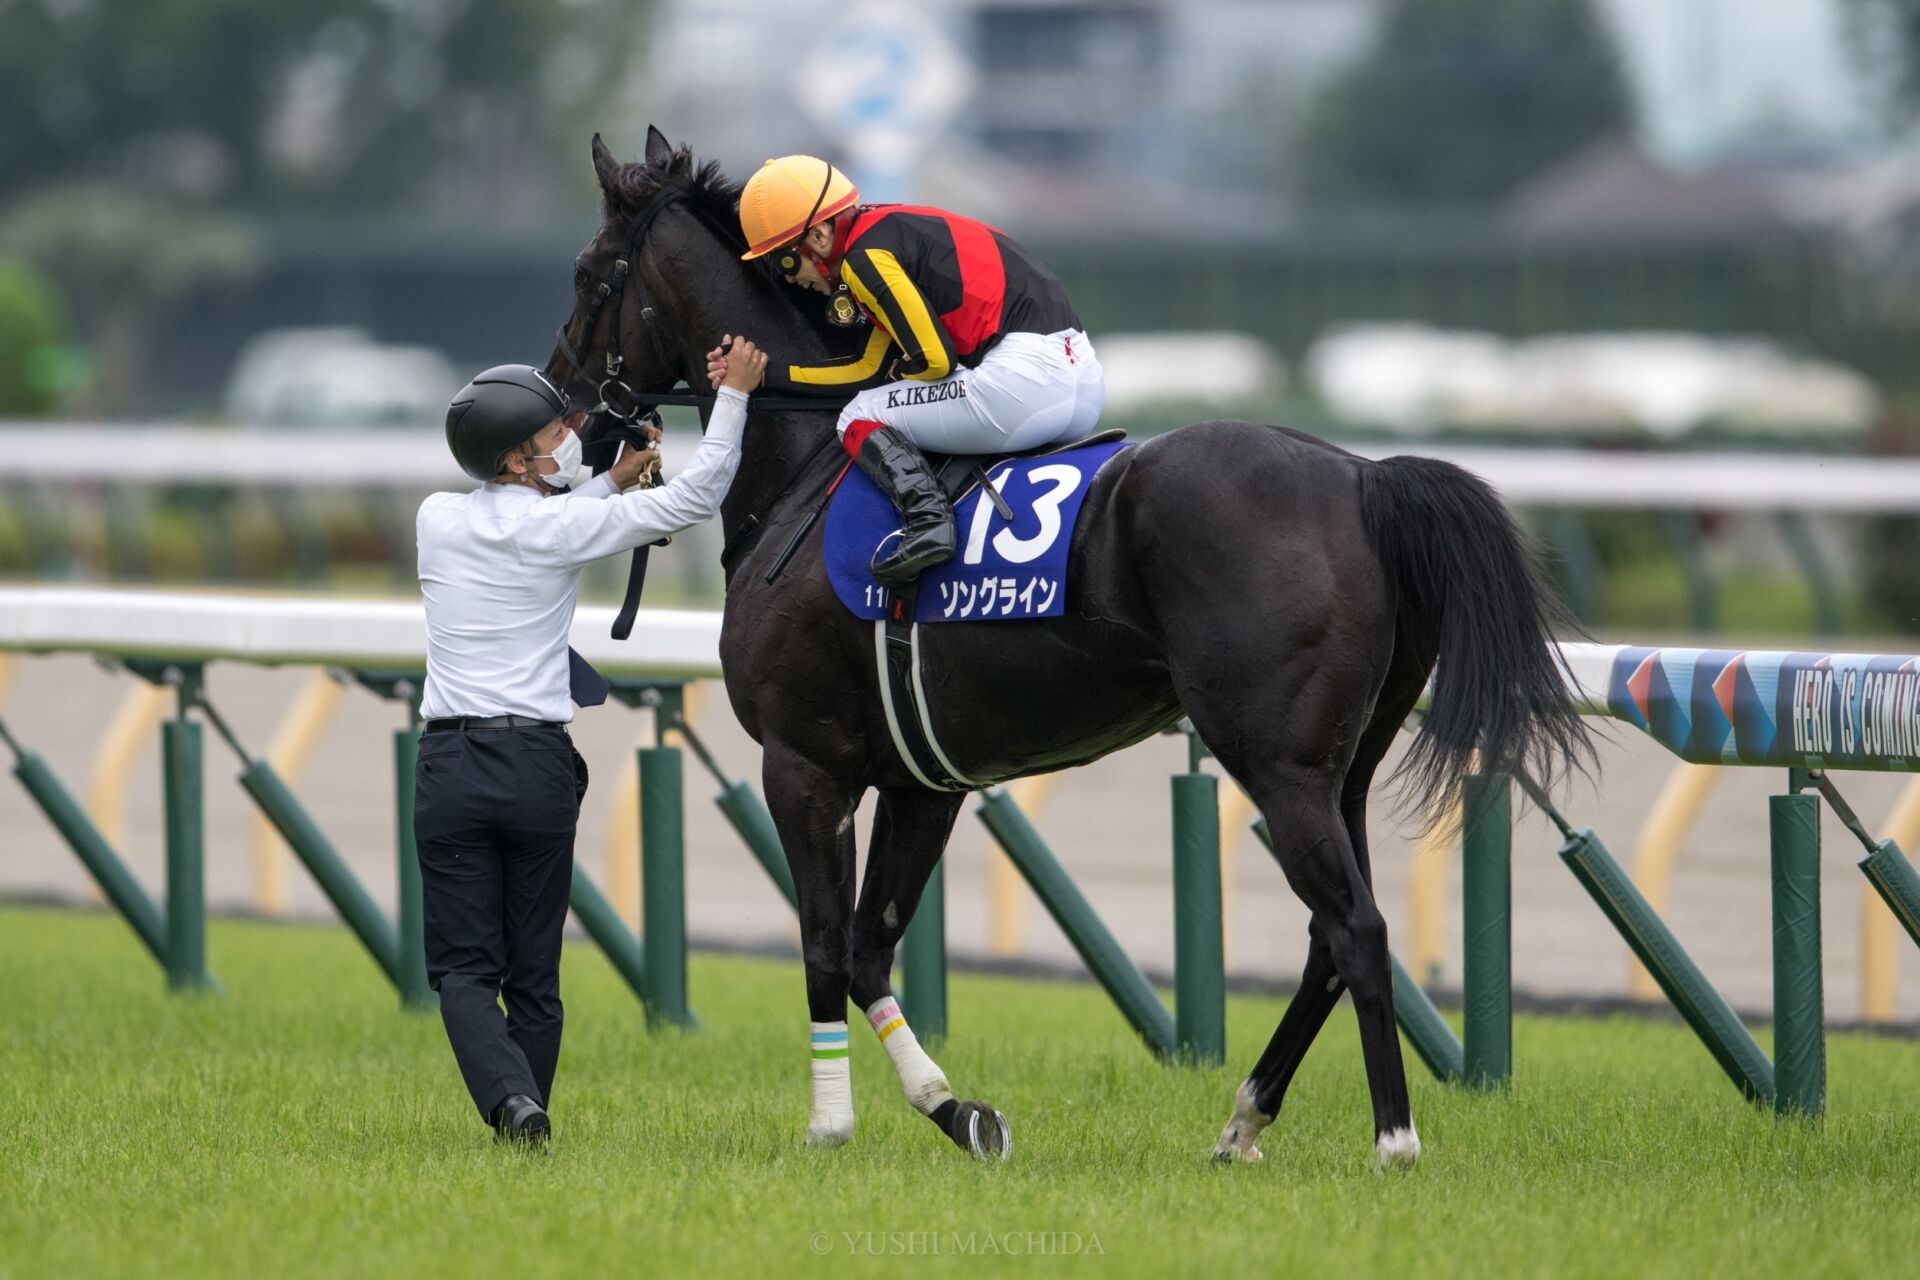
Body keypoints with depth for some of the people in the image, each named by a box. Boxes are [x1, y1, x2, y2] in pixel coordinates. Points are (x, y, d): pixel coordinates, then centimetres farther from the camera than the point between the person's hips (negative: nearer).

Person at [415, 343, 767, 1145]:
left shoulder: (438, 520, 4)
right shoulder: (559, 527, -6)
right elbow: (694, 498, -4)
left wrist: (612, 480, 25)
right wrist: (734, 393, 4)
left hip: (449, 767, 2)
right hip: (538, 763, -2)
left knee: (464, 966, 1)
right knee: (533, 970, 10)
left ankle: (510, 1101, -21)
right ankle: (526, 1110, 8)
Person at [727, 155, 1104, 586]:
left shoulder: (865, 256, -6)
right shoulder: (893, 232, 23)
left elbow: (933, 360, -10)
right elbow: (871, 372, 24)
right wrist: (766, 373, 26)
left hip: (1025, 371, -10)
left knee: (860, 419, 2)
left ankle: (926, 517, -18)